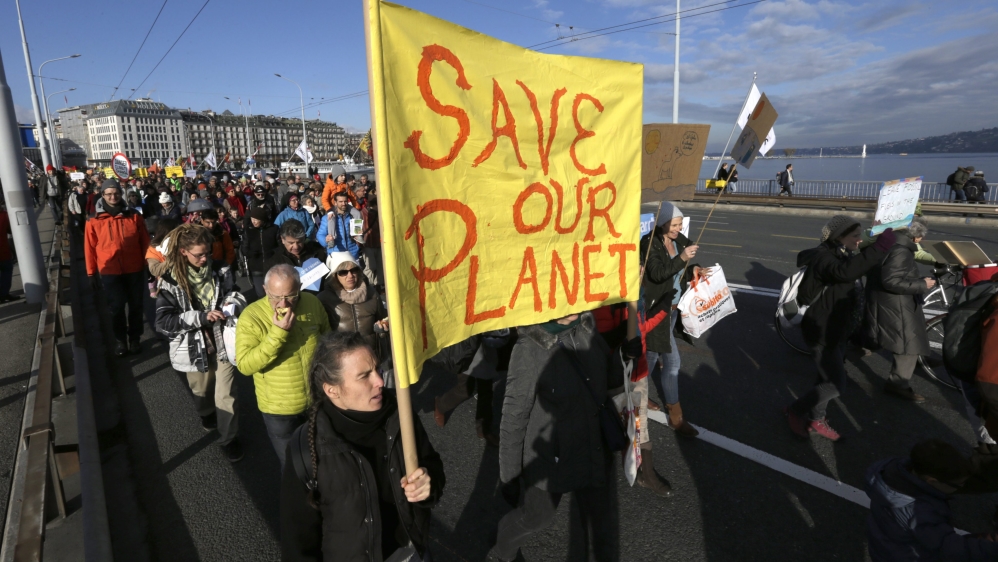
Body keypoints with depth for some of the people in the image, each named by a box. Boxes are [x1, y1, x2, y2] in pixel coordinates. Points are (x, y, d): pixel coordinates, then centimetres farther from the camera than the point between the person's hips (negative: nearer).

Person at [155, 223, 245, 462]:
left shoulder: (217, 272, -6)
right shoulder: (171, 281, -13)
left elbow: (233, 294, 9)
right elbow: (163, 322, -17)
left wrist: (233, 301, -15)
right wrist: (201, 317, -27)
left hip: (221, 342, 1)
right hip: (194, 348, 0)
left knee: (226, 396, 1)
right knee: (202, 391, 24)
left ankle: (229, 438, 21)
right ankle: (206, 414, 55)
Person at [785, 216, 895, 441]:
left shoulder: (842, 255, 8)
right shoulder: (823, 257, -24)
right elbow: (846, 272, -45)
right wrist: (881, 245, -44)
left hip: (833, 330, 10)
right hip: (821, 331, -10)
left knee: (828, 378, 19)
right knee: (835, 384, -4)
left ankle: (815, 419, 36)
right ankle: (795, 411, 16)